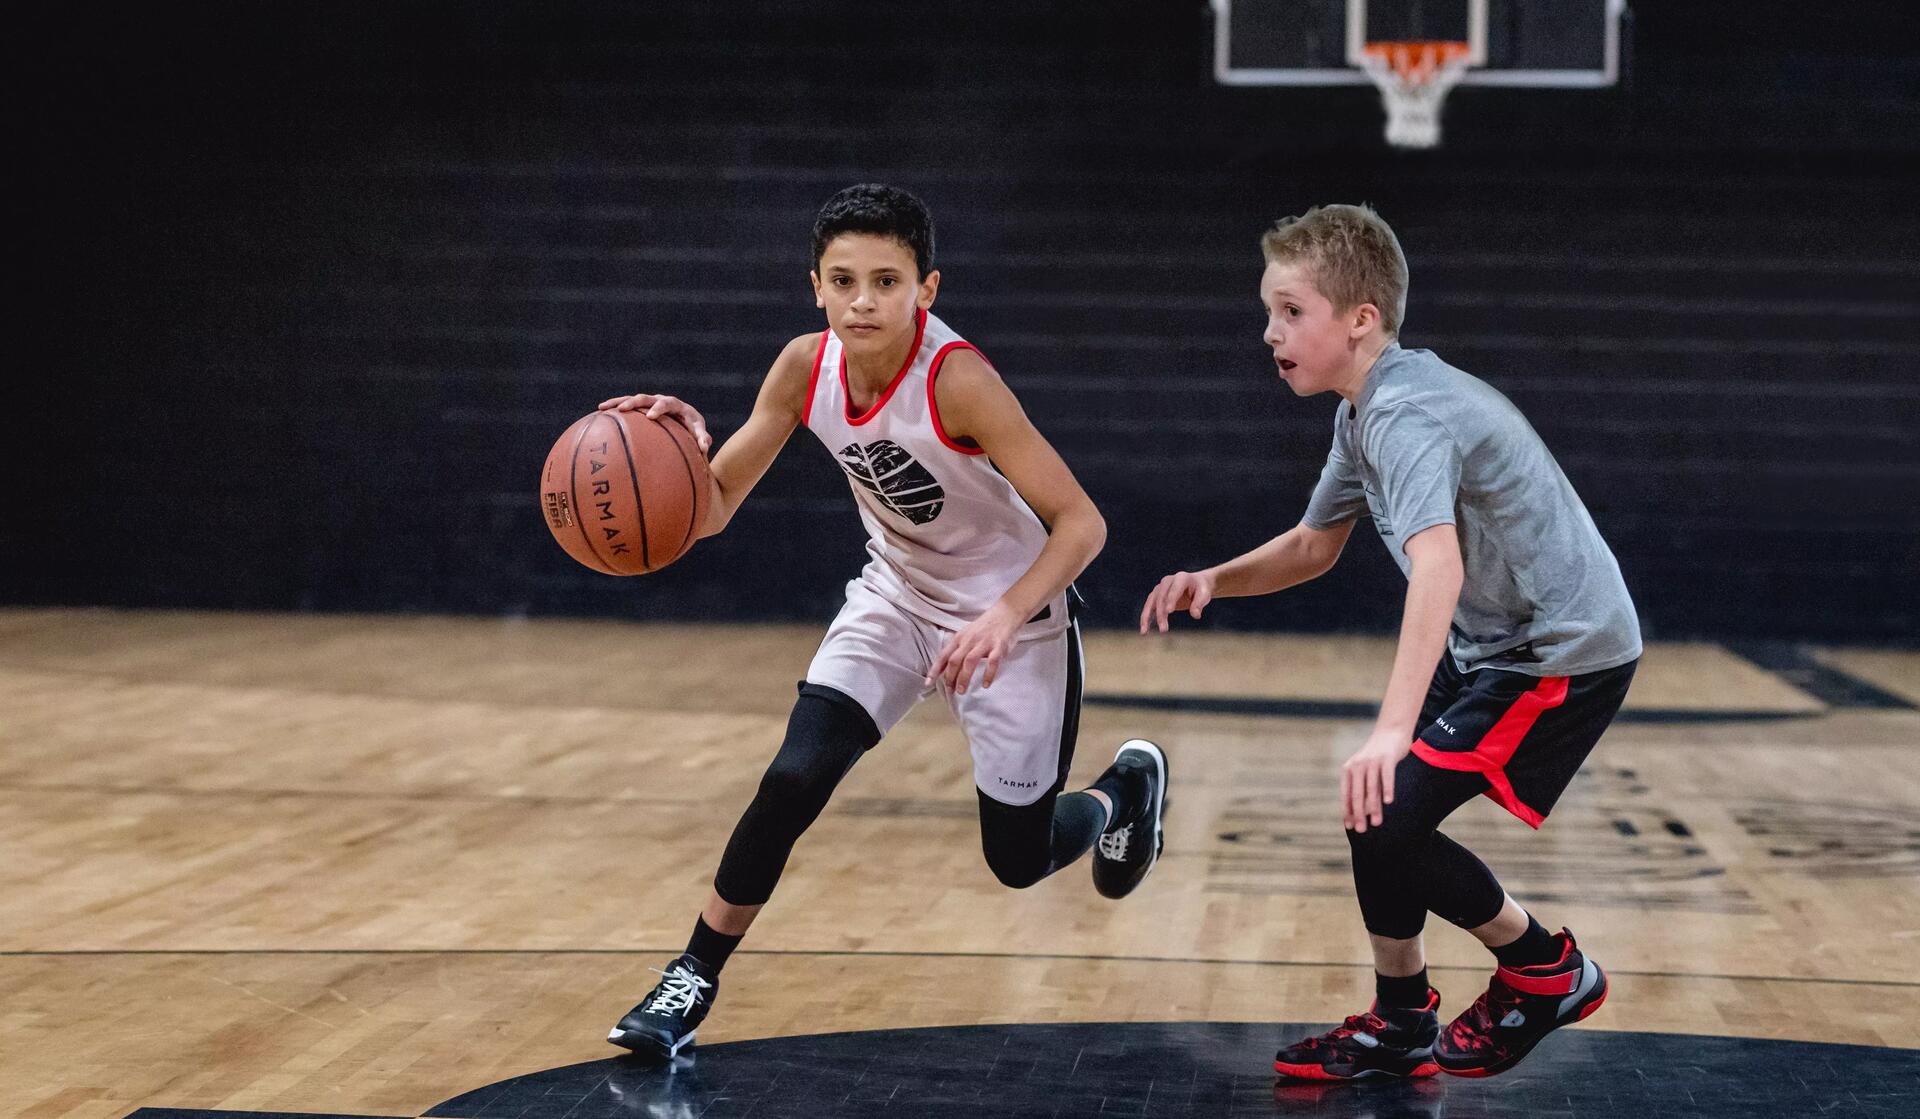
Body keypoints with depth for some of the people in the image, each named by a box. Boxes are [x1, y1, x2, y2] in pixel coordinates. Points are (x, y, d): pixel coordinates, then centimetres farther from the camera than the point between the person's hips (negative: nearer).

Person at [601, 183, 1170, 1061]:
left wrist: (1004, 618, -43)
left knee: (1018, 860, 6)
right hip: (896, 596, 4)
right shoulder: (806, 368, -16)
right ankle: (693, 979, 1)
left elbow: (1080, 522, -29)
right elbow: (713, 510, -11)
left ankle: (1126, 786, 39)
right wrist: (682, 447, -32)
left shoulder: (956, 380, -32)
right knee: (792, 781, -15)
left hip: (1009, 620, -4)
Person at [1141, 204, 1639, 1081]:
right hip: (1497, 645, 10)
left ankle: (1547, 970, 8)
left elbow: (1437, 562, -41)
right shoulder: (1365, 411, 7)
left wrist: (1393, 729, -51)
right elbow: (1313, 547, 20)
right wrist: (1212, 581, 0)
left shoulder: (1408, 413, -25)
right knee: (1377, 806, 11)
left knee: (1387, 818, -14)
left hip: (1565, 653, -10)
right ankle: (1401, 1028, 24)